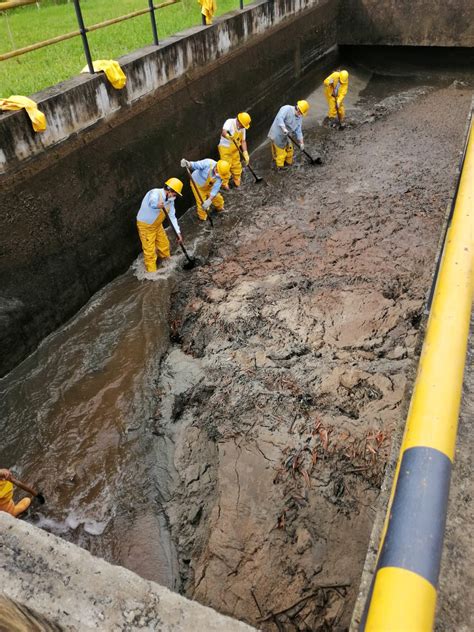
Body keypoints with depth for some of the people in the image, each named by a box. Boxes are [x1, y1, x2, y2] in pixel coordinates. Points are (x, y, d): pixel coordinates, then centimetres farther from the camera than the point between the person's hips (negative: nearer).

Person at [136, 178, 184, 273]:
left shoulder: (170, 200, -5)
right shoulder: (155, 193, -30)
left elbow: (172, 217, -3)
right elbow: (152, 201, -55)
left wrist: (178, 232, -11)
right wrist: (157, 205, -79)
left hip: (157, 225, 8)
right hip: (145, 225, -8)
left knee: (164, 244, 19)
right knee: (149, 250, -4)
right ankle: (152, 271, 10)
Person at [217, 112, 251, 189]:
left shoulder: (243, 128, -1)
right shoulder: (229, 122, -22)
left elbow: (243, 141, 3)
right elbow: (223, 132, -39)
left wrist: (245, 153, -8)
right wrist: (228, 136, -62)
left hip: (235, 149, 7)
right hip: (225, 148, -7)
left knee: (237, 167, 15)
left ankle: (237, 182, 36)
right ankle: (224, 184, 14)